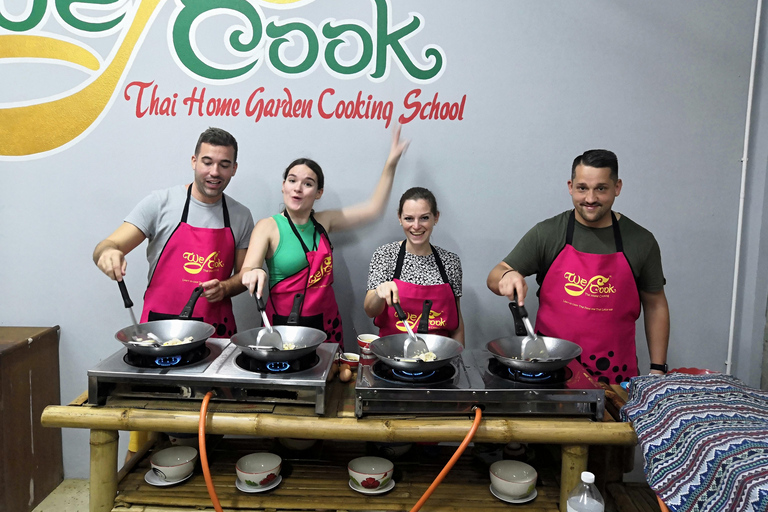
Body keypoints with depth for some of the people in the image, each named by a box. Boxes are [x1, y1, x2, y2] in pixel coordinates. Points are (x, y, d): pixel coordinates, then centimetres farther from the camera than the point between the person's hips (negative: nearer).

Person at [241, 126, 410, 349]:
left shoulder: (323, 222, 7)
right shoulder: (268, 226, -5)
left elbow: (373, 208, 8)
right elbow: (247, 271, -18)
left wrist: (391, 164, 3)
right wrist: (254, 273, -42)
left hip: (326, 323, 4)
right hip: (283, 323, -3)